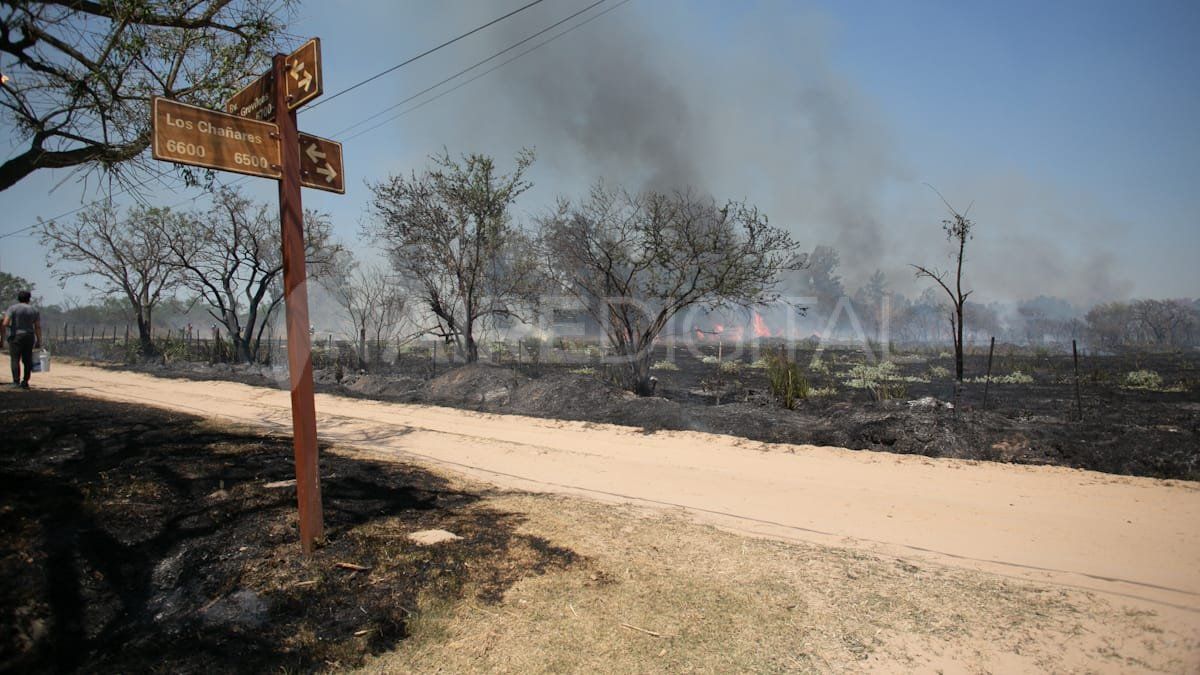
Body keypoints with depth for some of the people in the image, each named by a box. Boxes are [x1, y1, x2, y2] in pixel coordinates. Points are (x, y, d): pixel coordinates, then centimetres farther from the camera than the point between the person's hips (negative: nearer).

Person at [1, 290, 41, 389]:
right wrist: (39, 342, 5)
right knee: (27, 360, 9)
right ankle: (25, 381, 8)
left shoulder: (12, 309, -2)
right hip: (29, 336, 2)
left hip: (16, 336, -2)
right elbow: (38, 327, 2)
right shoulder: (34, 310, 6)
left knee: (15, 359, -1)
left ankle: (16, 382, -9)